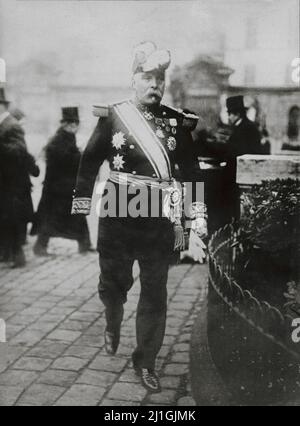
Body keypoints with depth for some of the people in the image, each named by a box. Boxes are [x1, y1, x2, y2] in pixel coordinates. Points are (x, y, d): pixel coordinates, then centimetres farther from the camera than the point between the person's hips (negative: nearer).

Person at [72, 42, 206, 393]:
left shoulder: (177, 122, 2)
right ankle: (112, 325, 47)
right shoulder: (112, 117, -1)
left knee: (155, 295, 5)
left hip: (160, 220, 1)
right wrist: (80, 207, -2)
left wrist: (196, 214, 4)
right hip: (118, 217, 0)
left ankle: (146, 361, 21)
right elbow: (90, 163, 2)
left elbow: (189, 172, 8)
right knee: (113, 283, 15)